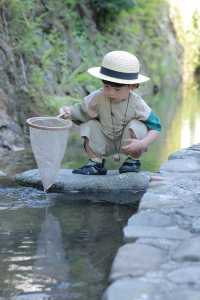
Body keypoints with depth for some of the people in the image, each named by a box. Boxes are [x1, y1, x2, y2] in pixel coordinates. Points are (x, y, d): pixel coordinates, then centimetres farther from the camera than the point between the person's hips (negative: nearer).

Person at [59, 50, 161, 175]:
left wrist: (142, 144, -38)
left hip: (128, 143, -2)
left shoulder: (137, 104, -24)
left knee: (136, 125, -28)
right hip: (105, 143, 2)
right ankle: (96, 162, -1)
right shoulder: (97, 98, -21)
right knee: (89, 125, -19)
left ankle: (133, 161, -4)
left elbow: (155, 127, -23)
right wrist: (70, 111, -35)